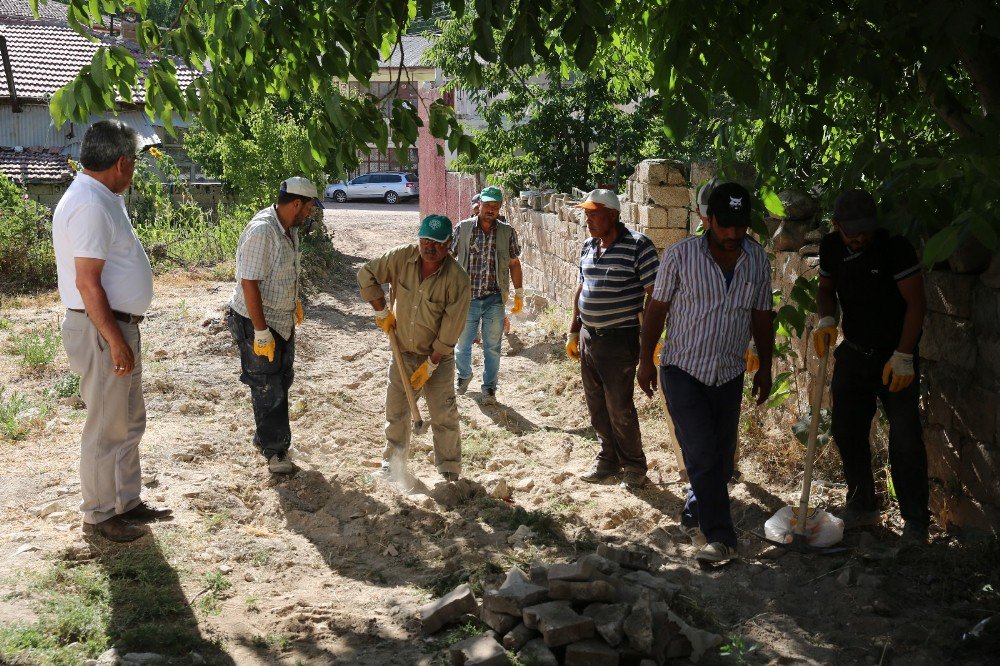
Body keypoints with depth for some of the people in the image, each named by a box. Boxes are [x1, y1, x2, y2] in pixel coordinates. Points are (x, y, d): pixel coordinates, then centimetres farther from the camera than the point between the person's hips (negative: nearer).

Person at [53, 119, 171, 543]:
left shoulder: (101, 199, 13)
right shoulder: (89, 205, -20)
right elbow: (87, 282, -24)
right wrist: (116, 341, -24)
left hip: (120, 326, 11)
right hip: (101, 332, -11)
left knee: (130, 422, 18)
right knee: (106, 429, 1)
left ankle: (127, 502, 30)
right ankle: (98, 515, 15)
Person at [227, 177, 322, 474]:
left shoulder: (289, 229, 3)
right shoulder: (261, 232, -27)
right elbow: (249, 284, -27)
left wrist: (294, 302, 25)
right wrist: (261, 332, -25)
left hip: (282, 320, 9)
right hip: (256, 323, -9)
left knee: (282, 381, 19)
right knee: (268, 389, 3)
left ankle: (266, 439, 35)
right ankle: (274, 451, 18)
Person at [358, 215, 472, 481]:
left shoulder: (457, 280, -24)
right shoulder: (401, 257, -16)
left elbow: (450, 332, -20)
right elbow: (366, 275, -1)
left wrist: (430, 365, -15)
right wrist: (383, 312, -3)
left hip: (438, 357, -3)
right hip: (402, 352, 3)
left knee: (444, 415, 0)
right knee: (396, 410, 14)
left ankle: (449, 469, 17)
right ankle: (394, 459, 33)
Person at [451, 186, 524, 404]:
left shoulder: (507, 232, -1)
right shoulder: (462, 228, -3)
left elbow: (514, 264, 6)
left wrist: (519, 293, 6)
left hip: (494, 299, 0)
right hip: (466, 297, 0)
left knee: (492, 347, 7)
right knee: (463, 343, 15)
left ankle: (489, 387, 23)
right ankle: (464, 375, 42)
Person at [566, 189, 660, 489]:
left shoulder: (638, 246, -14)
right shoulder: (588, 247, 7)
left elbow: (654, 295, -15)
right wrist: (573, 332, 18)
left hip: (619, 340, -7)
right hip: (588, 337, 7)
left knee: (620, 408, 1)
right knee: (597, 406, 15)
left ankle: (634, 467, 18)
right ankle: (608, 459, 31)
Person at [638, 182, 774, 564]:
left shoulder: (757, 260, 2)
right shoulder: (680, 255, -10)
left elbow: (761, 317, 11)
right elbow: (657, 309, -3)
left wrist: (765, 368, 12)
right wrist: (646, 360, -3)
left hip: (729, 374, 4)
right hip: (683, 370, -4)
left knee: (721, 457, 12)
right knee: (702, 454, -10)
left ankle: (694, 513, 33)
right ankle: (720, 538, -5)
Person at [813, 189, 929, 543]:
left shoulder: (896, 248, -20)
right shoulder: (830, 247, -3)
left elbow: (916, 302, -17)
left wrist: (903, 357, -21)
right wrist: (826, 319, -8)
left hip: (895, 357, -5)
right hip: (853, 353, 6)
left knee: (906, 440, -6)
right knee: (846, 431, 11)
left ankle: (916, 522, 7)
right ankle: (862, 507, 29)